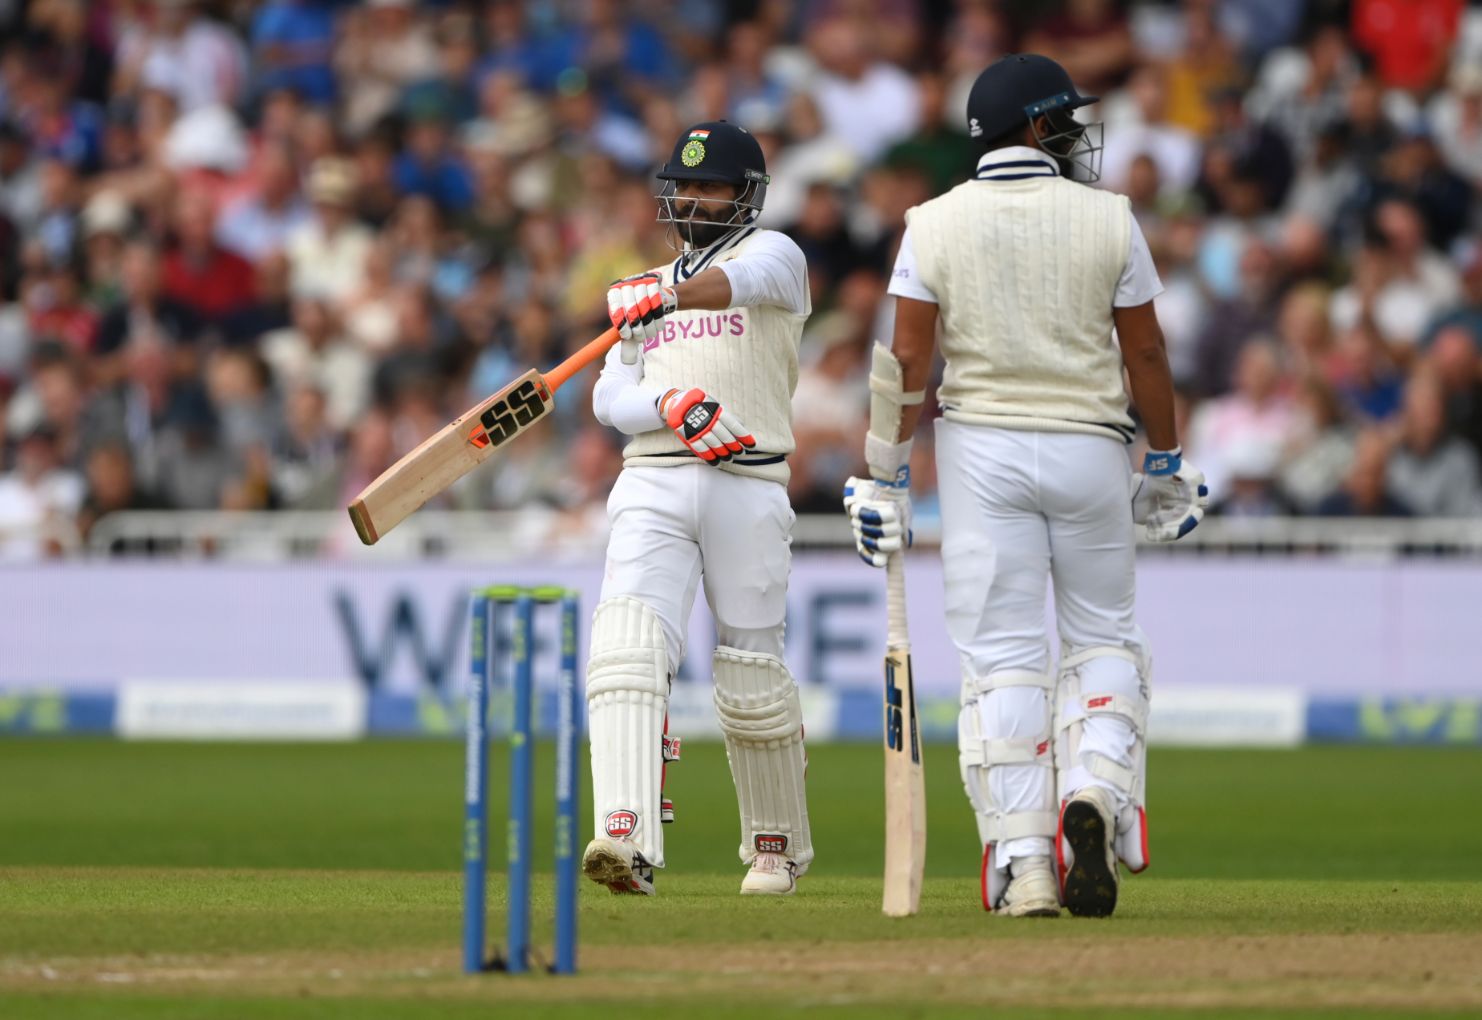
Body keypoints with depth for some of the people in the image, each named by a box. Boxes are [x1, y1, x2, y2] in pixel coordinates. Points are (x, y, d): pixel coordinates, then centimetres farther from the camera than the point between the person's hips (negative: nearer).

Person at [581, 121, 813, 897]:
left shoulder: (772, 254, 8)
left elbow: (742, 280, -19)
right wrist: (671, 403, -12)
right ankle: (629, 841, -33)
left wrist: (669, 297, -39)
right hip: (652, 483, 3)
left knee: (752, 681, 2)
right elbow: (610, 399, 10)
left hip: (746, 487, -3)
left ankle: (778, 846, 24)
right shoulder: (648, 287, 24)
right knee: (628, 650, -19)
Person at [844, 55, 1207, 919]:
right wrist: (1168, 465, 12)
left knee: (1002, 655, 1)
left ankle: (1022, 862, -5)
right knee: (1104, 637, 15)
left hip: (981, 451, 0)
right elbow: (1145, 351, 1)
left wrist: (888, 481, -1)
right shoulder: (1108, 220, -3)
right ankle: (1095, 792, -11)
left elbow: (907, 361, -6)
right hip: (1089, 448, 0)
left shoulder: (935, 225, -2)